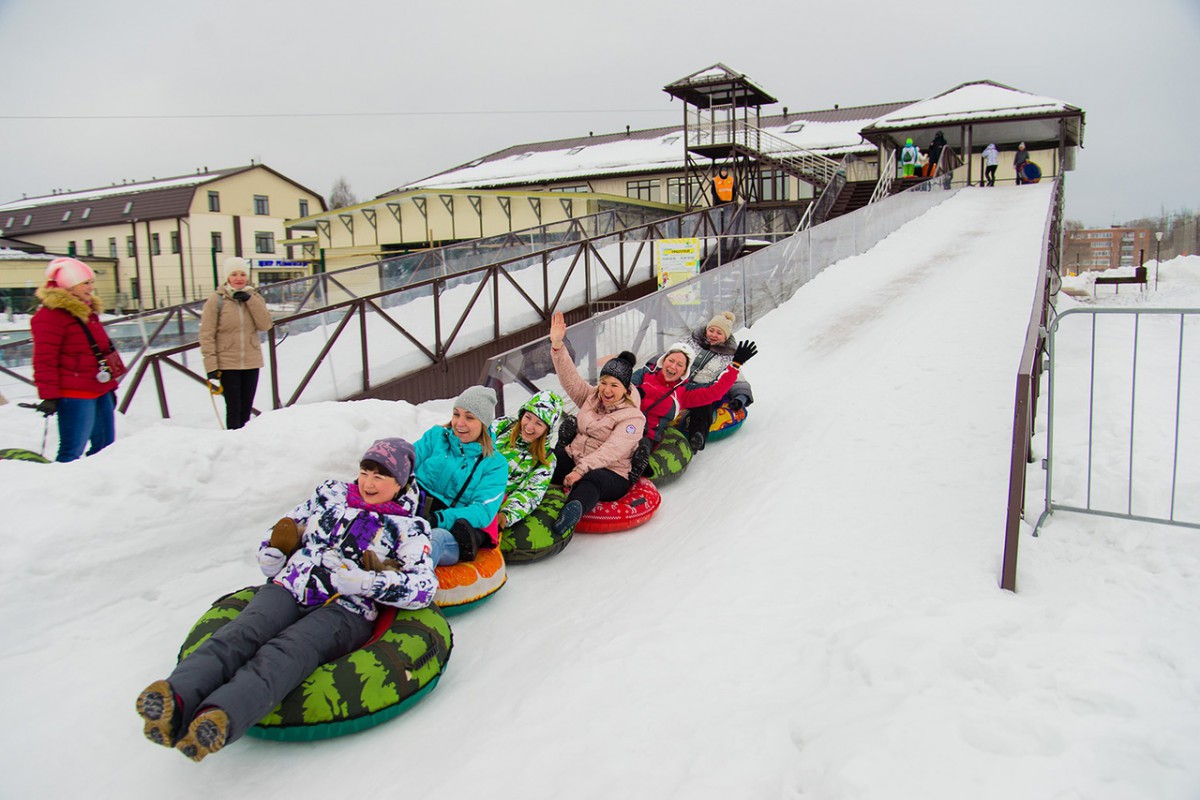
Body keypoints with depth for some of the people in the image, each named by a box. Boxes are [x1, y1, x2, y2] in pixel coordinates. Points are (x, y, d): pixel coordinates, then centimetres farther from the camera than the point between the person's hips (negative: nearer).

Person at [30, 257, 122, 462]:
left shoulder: (87, 312, 18)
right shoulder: (50, 316, -10)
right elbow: (45, 359, -14)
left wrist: (110, 386, 25)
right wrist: (49, 395, -19)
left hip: (100, 392, 9)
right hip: (75, 395, -9)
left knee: (105, 448, 12)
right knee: (72, 452, -9)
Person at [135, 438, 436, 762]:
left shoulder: (409, 528, 13)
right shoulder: (331, 494, 25)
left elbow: (423, 586, -5)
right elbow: (270, 562, 27)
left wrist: (356, 581, -14)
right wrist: (277, 547, 2)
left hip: (345, 610, -4)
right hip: (289, 590, 4)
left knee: (289, 651, -34)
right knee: (241, 634, -28)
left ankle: (222, 717, -59)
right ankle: (177, 700, -53)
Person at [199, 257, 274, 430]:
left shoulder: (254, 297, 7)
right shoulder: (216, 300, -5)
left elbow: (265, 325, -7)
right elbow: (206, 335, -7)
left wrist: (249, 299, -14)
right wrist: (211, 367, -13)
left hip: (251, 363, 3)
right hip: (227, 364, -3)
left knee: (246, 409, 9)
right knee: (234, 409, -4)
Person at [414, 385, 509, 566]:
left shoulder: (495, 464, 10)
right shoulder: (436, 436, 18)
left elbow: (484, 511, -3)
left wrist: (439, 519, -20)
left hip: (452, 530, -3)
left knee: (436, 538, -39)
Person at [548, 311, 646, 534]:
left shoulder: (633, 418, -9)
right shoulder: (592, 397, 12)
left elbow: (610, 451, -22)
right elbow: (571, 378, 2)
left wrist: (581, 469, -35)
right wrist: (557, 345, -11)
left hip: (611, 474, -8)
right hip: (573, 458, 8)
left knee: (590, 481, -43)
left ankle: (574, 510, -73)